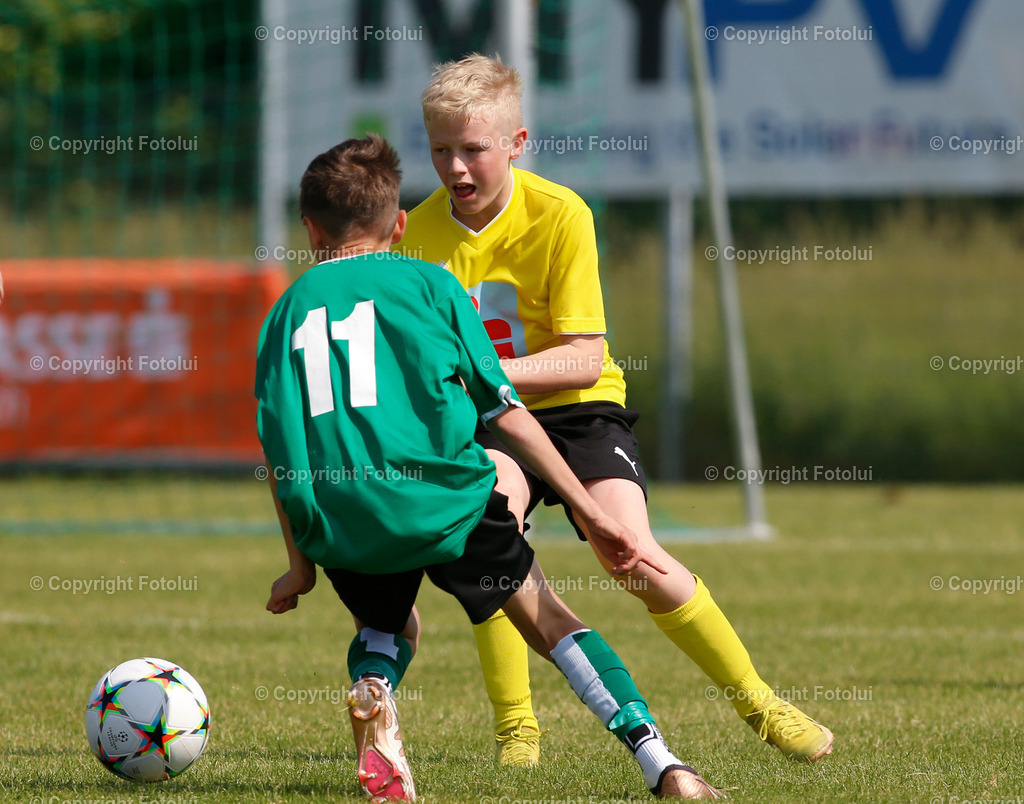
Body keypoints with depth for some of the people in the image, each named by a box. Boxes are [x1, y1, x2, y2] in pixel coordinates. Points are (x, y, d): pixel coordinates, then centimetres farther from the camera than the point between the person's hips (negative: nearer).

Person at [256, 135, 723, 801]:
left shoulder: (287, 311, 16)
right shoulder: (430, 283, 11)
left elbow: (277, 452, 11)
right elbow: (506, 413, 7)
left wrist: (301, 564, 21)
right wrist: (593, 514, 9)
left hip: (337, 523, 2)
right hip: (441, 499, -2)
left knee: (388, 626, 29)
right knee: (547, 618, 14)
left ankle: (373, 693, -7)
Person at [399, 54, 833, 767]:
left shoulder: (560, 214, -16)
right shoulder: (421, 230, -6)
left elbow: (585, 358, -17)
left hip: (576, 405, -2)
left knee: (636, 559, -18)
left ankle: (759, 704, 0)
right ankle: (515, 730, -17)